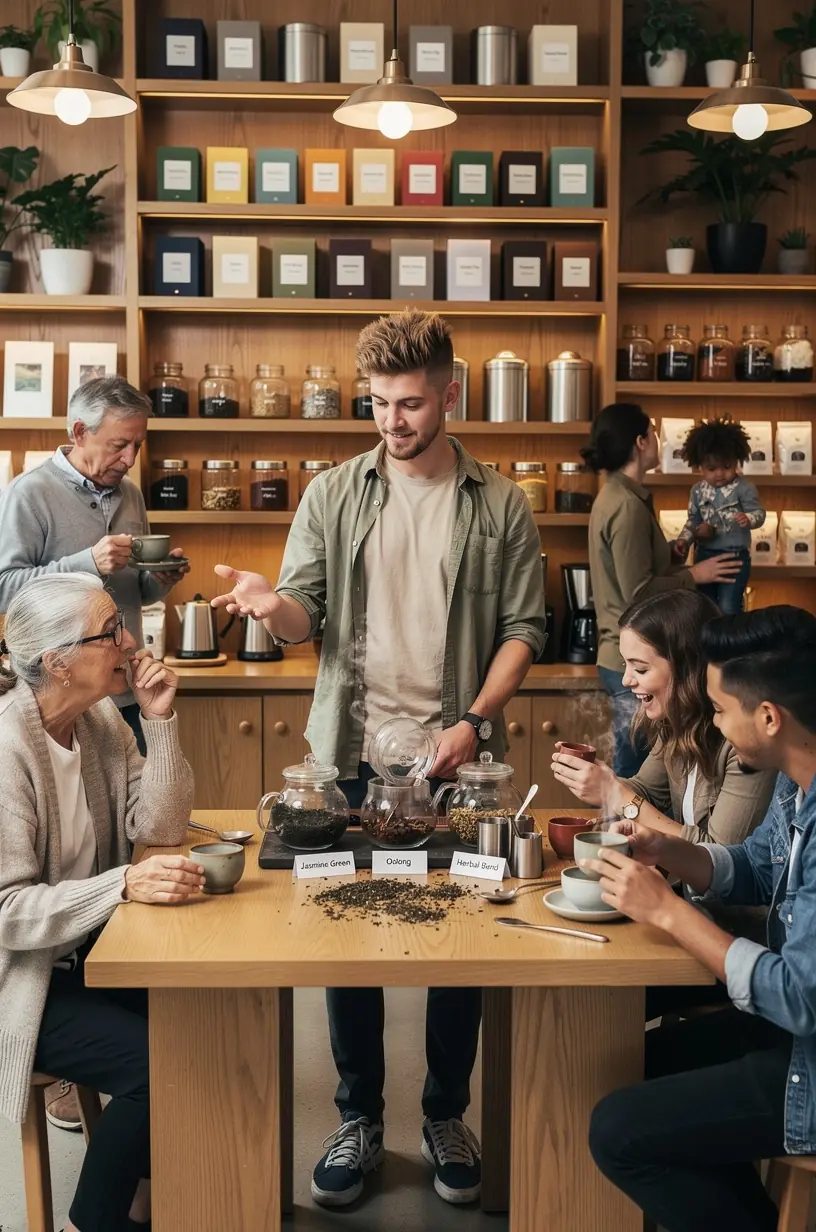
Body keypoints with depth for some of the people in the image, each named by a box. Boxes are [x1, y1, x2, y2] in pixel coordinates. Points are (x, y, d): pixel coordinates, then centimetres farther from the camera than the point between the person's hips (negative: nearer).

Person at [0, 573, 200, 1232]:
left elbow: (158, 826, -3)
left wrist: (161, 720, -13)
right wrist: (124, 885, -36)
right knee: (156, 1063, -21)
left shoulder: (102, 718, 1)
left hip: (89, 952, 8)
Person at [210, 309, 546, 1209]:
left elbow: (523, 627, 0)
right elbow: (304, 616, 0)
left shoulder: (500, 506, 0)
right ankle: (359, 1118, 26)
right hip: (351, 758, 1)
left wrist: (473, 721, -13)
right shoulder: (333, 495, 3)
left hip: (455, 760, -1)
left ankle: (446, 1115, 28)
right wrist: (270, 603, -23)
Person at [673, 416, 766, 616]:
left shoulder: (744, 488, -11)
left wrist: (748, 519, -34)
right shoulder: (698, 491, 3)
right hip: (705, 554, 5)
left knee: (728, 608, -9)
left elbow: (759, 513, -11)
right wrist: (684, 539, -4)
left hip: (735, 555, -5)